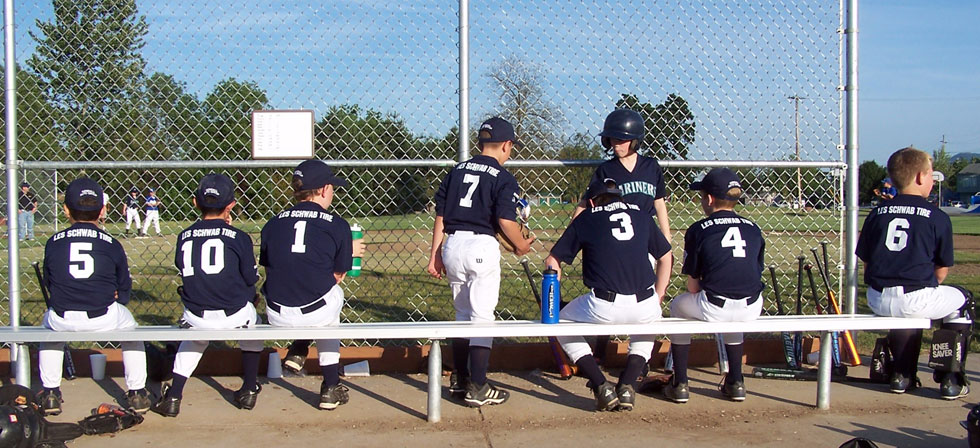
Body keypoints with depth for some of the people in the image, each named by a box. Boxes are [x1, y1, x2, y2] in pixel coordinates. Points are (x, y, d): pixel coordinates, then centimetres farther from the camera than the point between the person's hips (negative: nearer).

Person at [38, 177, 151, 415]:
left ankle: (50, 393, 33)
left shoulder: (53, 242, 5)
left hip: (62, 319, 2)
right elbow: (124, 287, 8)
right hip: (104, 318, -1)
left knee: (49, 323, 37)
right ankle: (137, 392, 27)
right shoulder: (111, 244, 2)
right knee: (129, 326, 30)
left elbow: (49, 282, 12)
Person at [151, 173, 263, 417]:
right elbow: (251, 278, -2)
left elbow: (184, 270, 13)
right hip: (234, 315, -2)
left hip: (195, 317, 2)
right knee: (252, 323, 32)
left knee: (194, 338, 36)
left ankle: (173, 396, 24)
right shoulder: (238, 237, -7)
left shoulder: (184, 236, 2)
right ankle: (249, 390, 32)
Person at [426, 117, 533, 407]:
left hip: (452, 245, 6)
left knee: (462, 314, 18)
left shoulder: (456, 171, 14)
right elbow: (506, 221, -14)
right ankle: (477, 388, -1)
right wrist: (521, 245, 4)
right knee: (482, 316, 0)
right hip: (481, 246, -6)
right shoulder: (503, 178, -3)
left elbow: (440, 217, 11)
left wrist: (435, 255, 15)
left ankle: (458, 380, 24)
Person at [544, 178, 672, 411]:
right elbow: (666, 258, 24)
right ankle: (627, 386, 18)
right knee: (649, 321, 39)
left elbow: (553, 261, 14)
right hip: (644, 306, 3)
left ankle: (602, 387, 10)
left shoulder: (586, 218, 13)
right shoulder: (641, 215, 19)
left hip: (604, 307, -3)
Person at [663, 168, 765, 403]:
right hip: (752, 309, 4)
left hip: (714, 309, -4)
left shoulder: (698, 230, 1)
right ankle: (735, 382, 35)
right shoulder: (753, 228, 13)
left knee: (678, 305, 27)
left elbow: (693, 286, 2)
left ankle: (680, 384, 23)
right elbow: (756, 273, 14)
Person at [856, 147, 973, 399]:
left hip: (877, 300, 5)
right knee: (962, 300, 25)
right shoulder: (938, 217, 1)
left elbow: (866, 262, 11)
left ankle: (902, 374, 34)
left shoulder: (877, 213, 11)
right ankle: (951, 380, 21)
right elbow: (941, 270, 5)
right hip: (916, 299, -4)